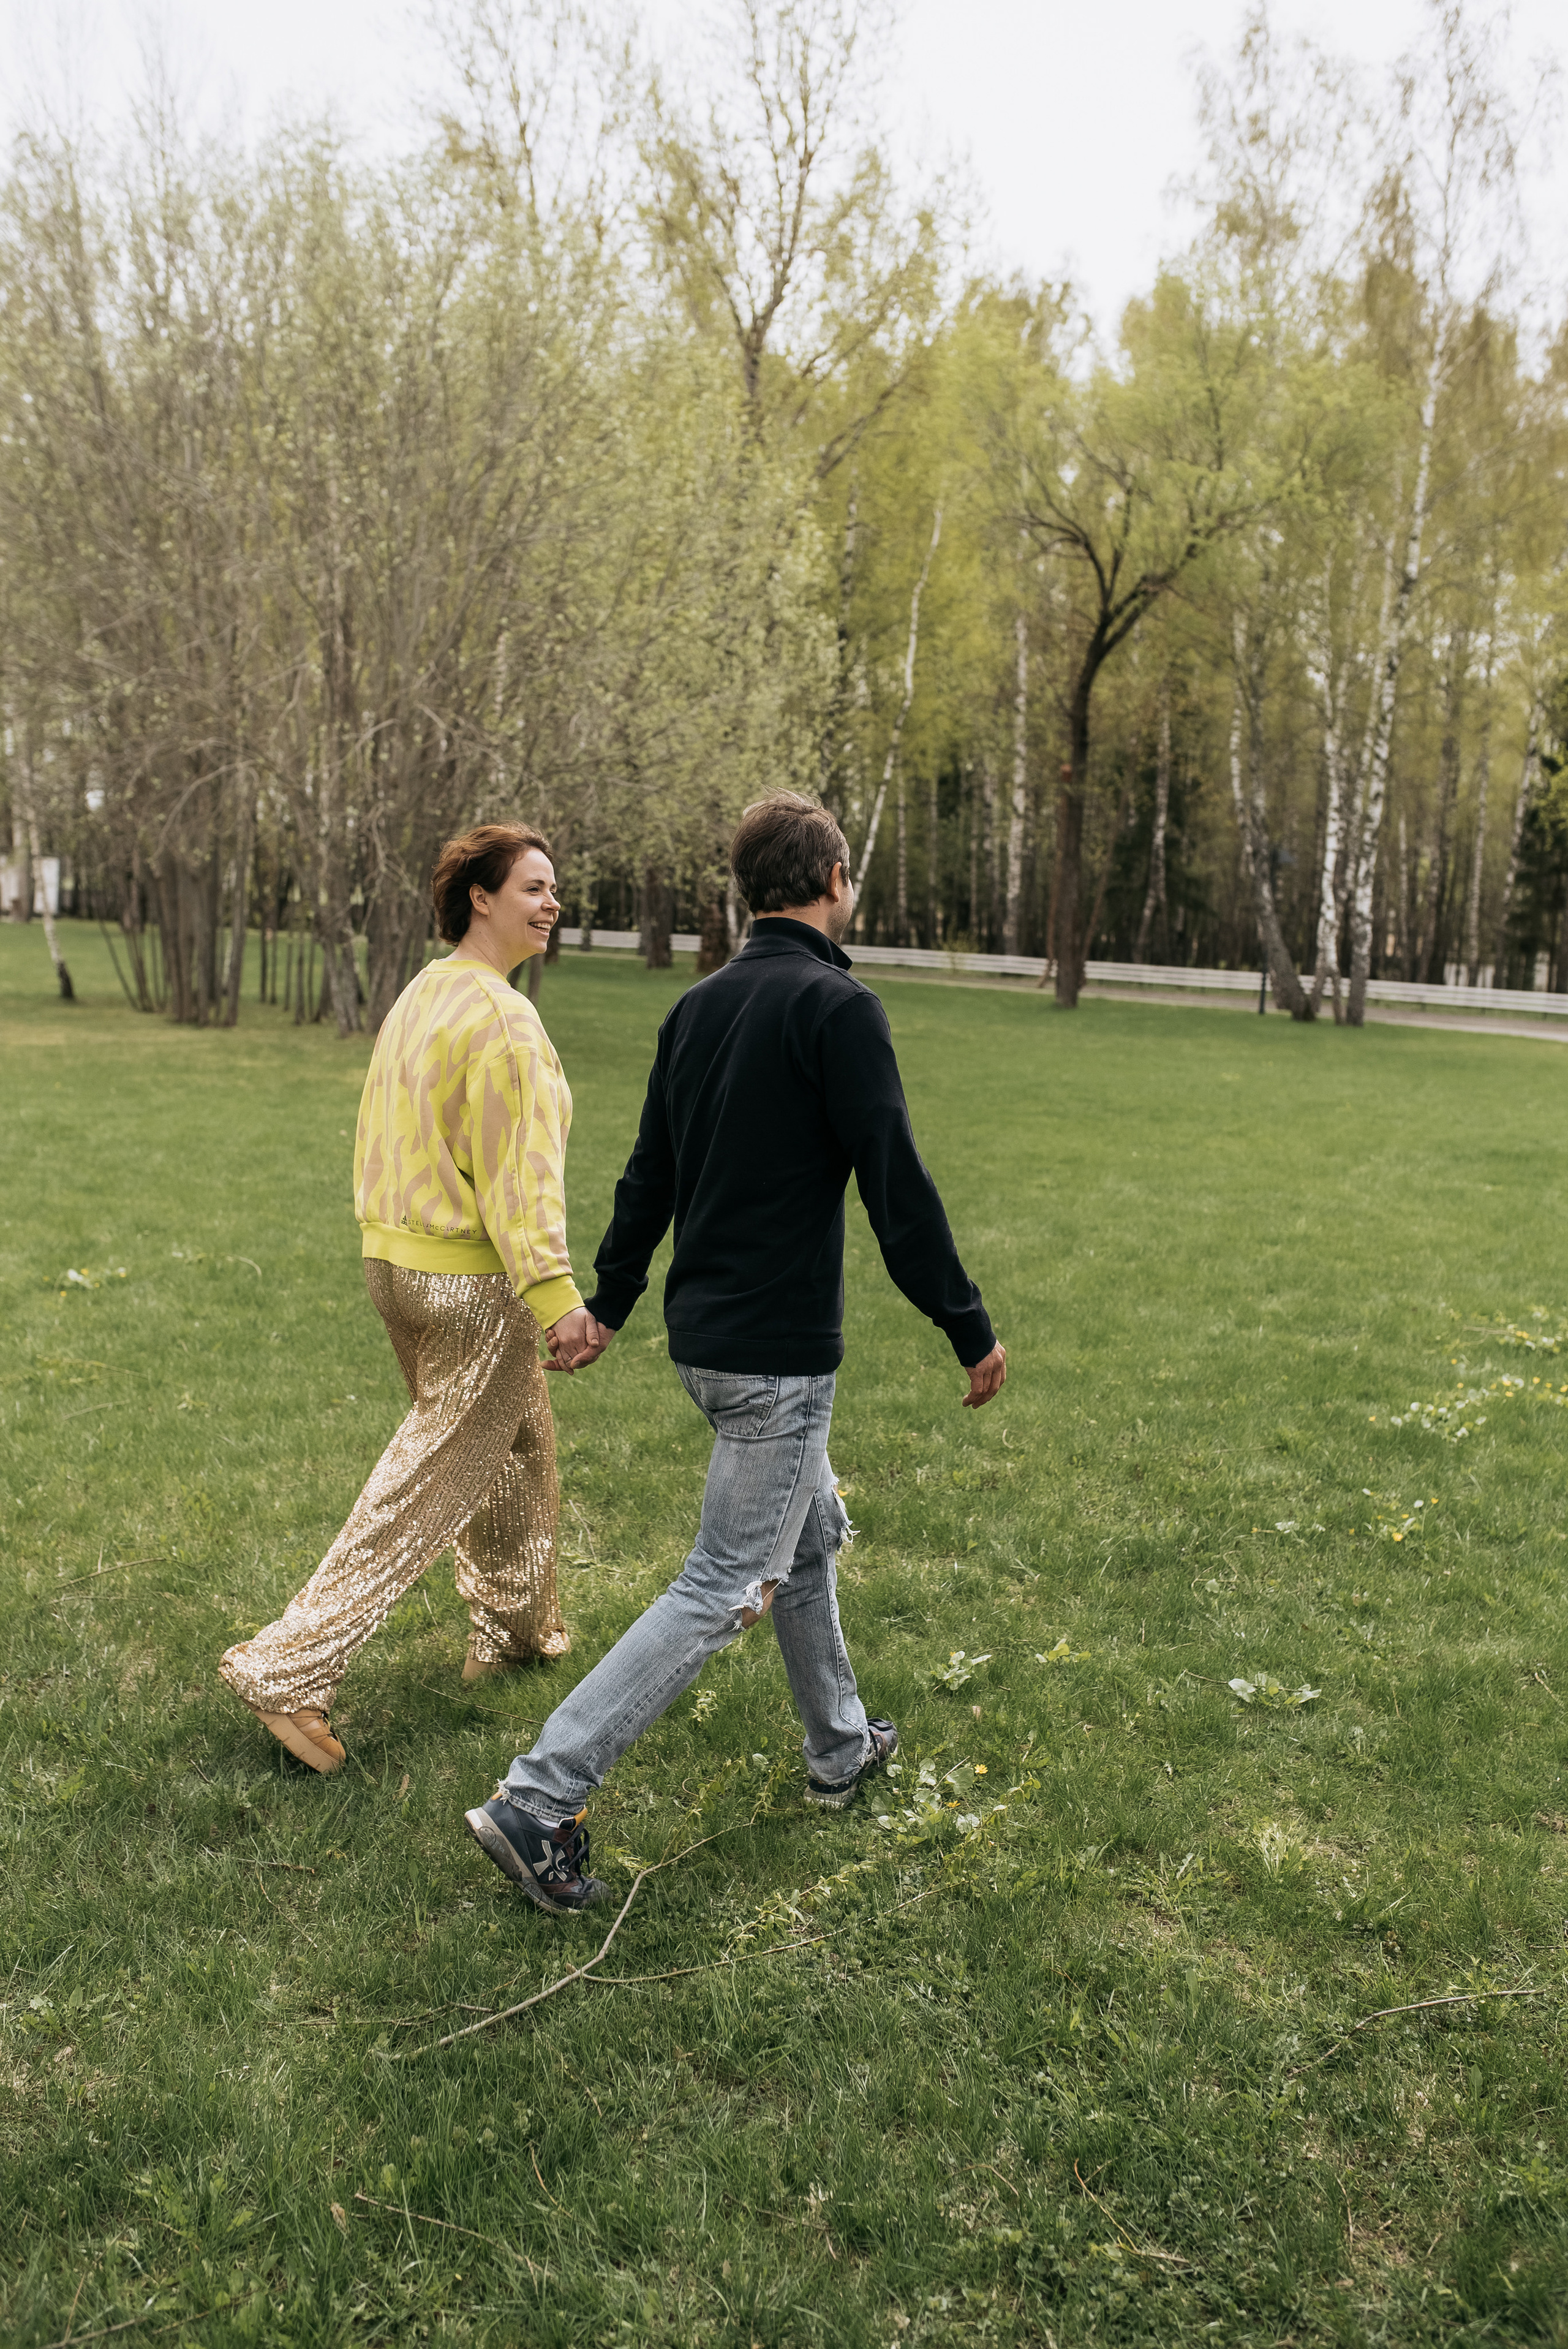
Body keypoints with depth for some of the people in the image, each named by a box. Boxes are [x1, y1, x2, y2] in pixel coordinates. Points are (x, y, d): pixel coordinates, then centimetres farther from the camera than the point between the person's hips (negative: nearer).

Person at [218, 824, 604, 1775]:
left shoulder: (418, 998, 9)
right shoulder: (502, 1017, -19)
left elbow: (383, 1142, 15)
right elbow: (519, 1169, -23)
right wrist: (555, 1293, -22)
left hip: (395, 1259, 10)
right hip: (471, 1282, -10)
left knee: (521, 1446, 24)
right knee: (430, 1487, -1)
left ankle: (515, 1627, 39)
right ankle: (289, 1667, 2)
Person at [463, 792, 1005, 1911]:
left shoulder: (699, 1006, 8)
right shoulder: (838, 1007, -15)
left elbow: (650, 1171, 15)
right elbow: (897, 1184, -17)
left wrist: (610, 1304, 26)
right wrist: (973, 1333, -9)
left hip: (704, 1336, 9)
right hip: (779, 1352, -9)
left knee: (814, 1532, 24)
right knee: (724, 1587, -2)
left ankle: (841, 1747, 38)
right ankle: (540, 1799, -2)